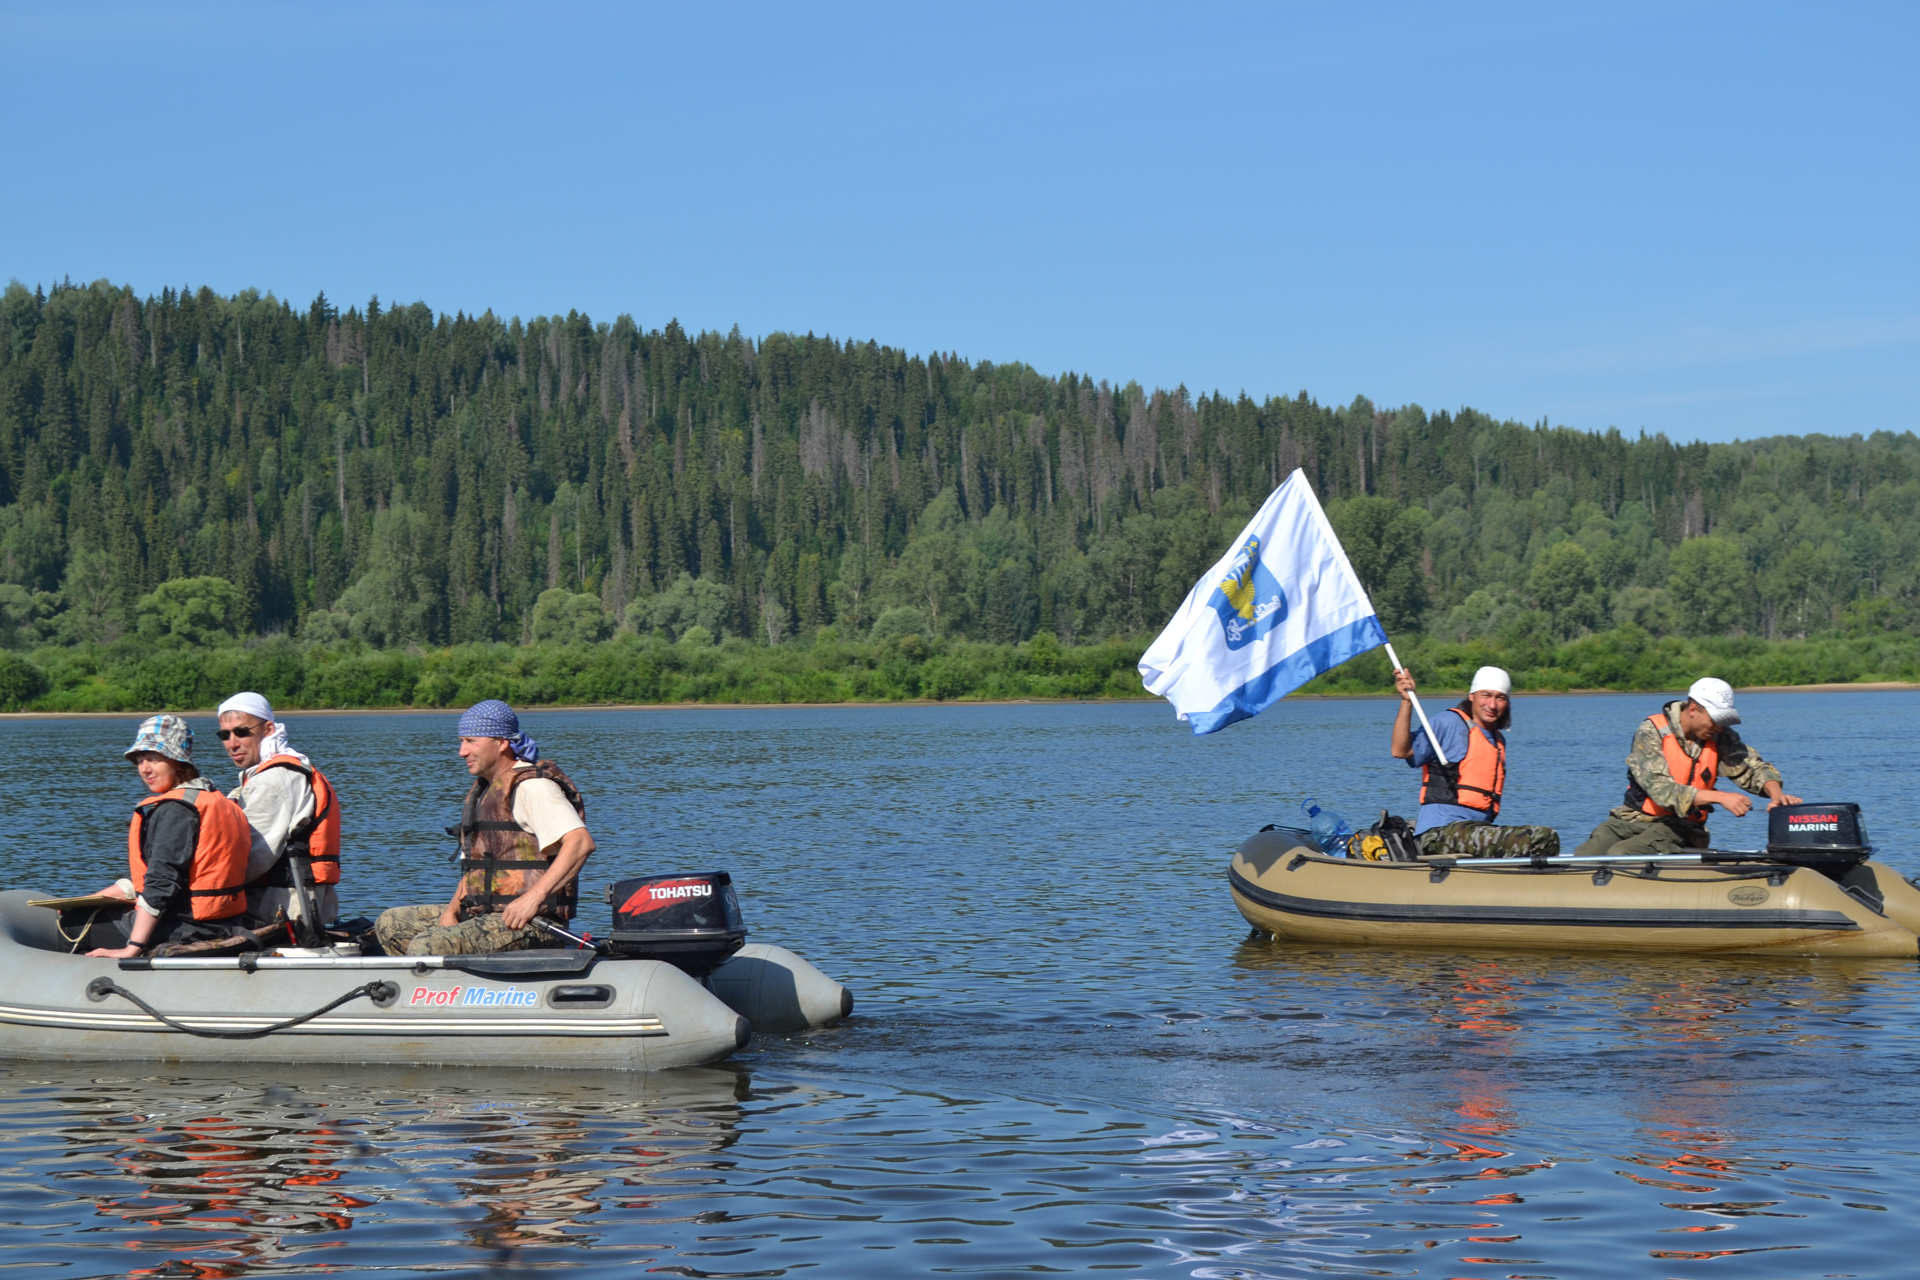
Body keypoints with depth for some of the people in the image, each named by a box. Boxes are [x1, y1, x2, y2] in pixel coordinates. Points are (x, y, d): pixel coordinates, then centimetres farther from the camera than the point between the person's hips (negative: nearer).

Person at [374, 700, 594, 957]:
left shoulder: (531, 786, -11)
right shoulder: (485, 790, 21)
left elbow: (581, 842, -25)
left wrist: (533, 898, -32)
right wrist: (453, 909, 4)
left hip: (529, 924, -10)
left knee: (426, 948, -26)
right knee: (390, 924, 7)